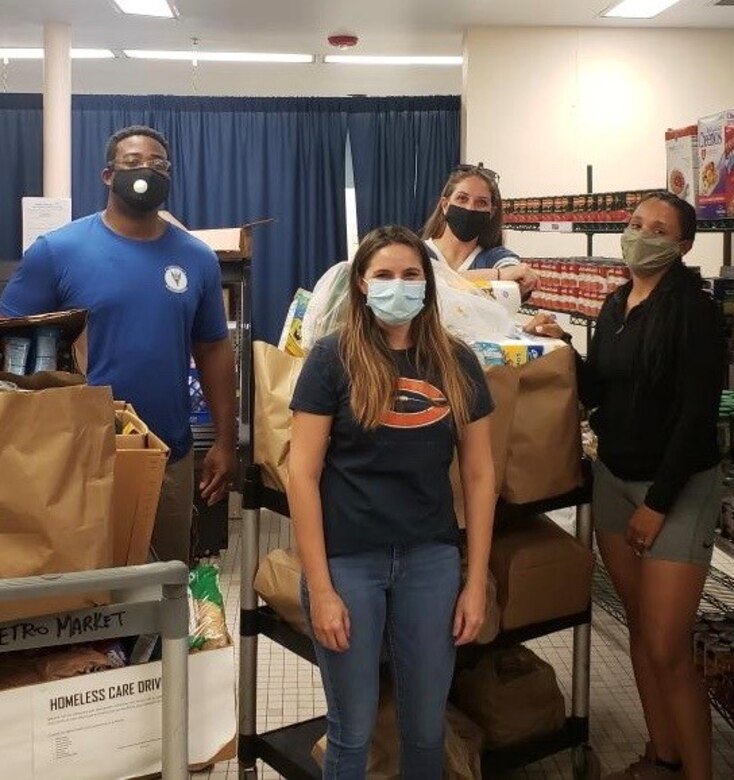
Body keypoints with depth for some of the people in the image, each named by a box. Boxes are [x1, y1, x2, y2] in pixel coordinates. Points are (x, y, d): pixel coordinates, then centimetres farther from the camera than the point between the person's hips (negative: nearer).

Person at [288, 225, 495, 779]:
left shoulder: (457, 363, 3)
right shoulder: (333, 358, -7)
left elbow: (479, 474, 6)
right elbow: (302, 474, -9)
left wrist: (477, 581, 2)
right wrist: (319, 588, -12)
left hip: (430, 558, 3)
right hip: (348, 558, -3)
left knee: (426, 725, 14)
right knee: (353, 729, 10)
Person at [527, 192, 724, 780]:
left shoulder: (693, 311, -15)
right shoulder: (616, 304, 7)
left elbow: (697, 416, -18)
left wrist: (658, 503, -17)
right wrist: (560, 346, -4)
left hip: (677, 487, -7)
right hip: (614, 477, 7)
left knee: (667, 649, -7)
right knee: (640, 626, 13)